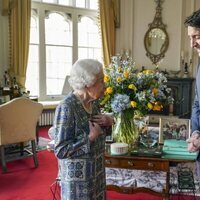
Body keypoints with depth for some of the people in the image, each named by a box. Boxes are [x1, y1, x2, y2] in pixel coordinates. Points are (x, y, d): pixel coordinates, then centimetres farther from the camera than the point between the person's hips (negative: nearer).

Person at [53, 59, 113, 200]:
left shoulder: (93, 102, 1)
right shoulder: (66, 108, -23)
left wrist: (108, 122, -4)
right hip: (77, 177, -7)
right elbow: (61, 151, -23)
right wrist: (90, 138, -25)